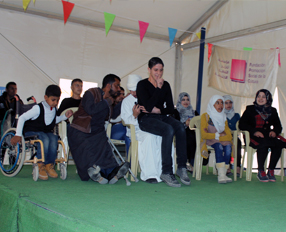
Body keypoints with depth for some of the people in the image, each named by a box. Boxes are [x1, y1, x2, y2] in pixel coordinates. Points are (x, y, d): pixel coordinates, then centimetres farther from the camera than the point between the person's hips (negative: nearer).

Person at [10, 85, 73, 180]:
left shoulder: (54, 109, 4)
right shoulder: (38, 108, -17)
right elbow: (22, 118, -16)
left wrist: (65, 116, 7)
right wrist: (18, 135, -20)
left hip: (46, 132, 5)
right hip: (31, 131, -5)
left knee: (54, 138, -29)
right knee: (45, 139, -36)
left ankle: (49, 165, -18)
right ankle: (40, 166, -22)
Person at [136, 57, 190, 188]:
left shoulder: (165, 85, 13)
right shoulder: (142, 85, -2)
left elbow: (171, 109, 9)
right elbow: (149, 106, -17)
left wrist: (158, 110, -8)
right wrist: (158, 88, -14)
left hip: (162, 117, 5)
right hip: (146, 119, -5)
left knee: (180, 127, -27)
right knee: (168, 130, -34)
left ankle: (181, 168, -24)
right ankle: (166, 172, -31)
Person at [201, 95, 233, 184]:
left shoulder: (223, 117, 15)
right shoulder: (205, 116, 1)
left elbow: (229, 136, 0)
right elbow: (204, 135, -12)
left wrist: (219, 137, -15)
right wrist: (218, 135, -11)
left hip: (222, 140, 4)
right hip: (209, 141, -4)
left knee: (228, 146, -30)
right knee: (219, 146, -35)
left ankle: (222, 175, -34)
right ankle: (221, 174, -44)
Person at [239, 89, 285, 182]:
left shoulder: (272, 111, 20)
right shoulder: (250, 109, 11)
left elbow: (278, 126, 20)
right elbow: (242, 125, 1)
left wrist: (274, 131, -5)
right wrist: (254, 131, -15)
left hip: (268, 136, 3)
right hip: (253, 136, -3)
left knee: (278, 145, -30)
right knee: (263, 145, -37)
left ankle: (271, 171, -19)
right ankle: (260, 172, -25)